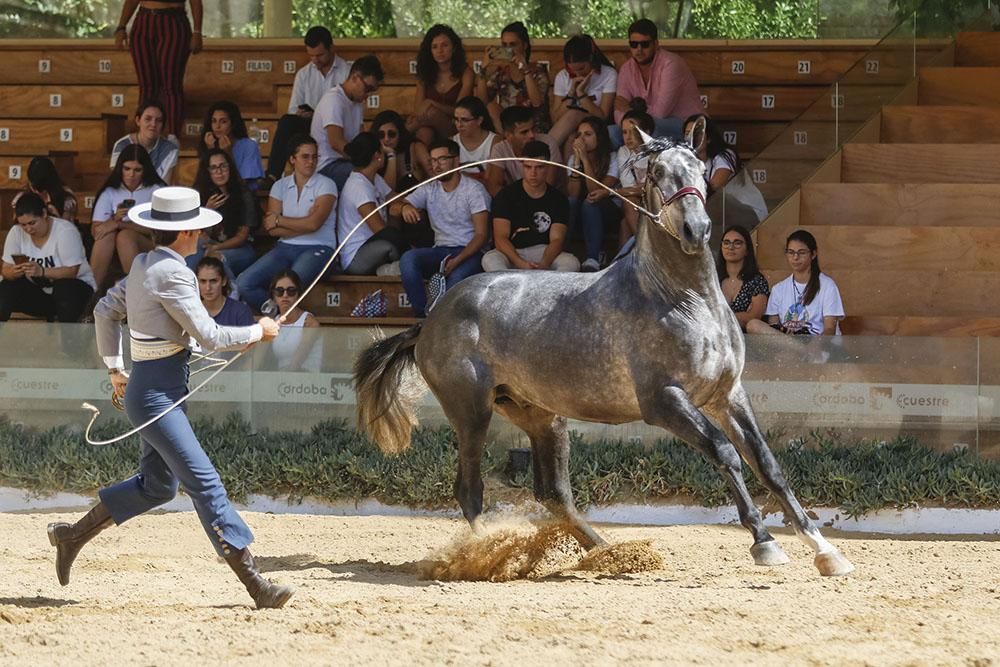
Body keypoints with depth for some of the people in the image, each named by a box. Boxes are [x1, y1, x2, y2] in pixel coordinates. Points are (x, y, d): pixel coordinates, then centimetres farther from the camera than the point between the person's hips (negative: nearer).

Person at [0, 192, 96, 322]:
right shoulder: (16, 233, -6)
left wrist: (42, 272, -42)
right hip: (37, 290, 3)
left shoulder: (66, 231, -19)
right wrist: (15, 272, -35)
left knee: (64, 288, -37)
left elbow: (71, 272, -25)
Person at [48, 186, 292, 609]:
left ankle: (72, 536, 29)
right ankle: (255, 585, -17)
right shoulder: (172, 274, -19)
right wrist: (259, 332, -6)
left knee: (157, 485, 20)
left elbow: (105, 312, 23)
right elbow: (209, 337, -20)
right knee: (205, 484, -13)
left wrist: (114, 367, 28)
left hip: (145, 389, 10)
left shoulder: (144, 266, 10)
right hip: (156, 395, -10)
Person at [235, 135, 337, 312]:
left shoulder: (325, 185, 0)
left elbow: (314, 223, -13)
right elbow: (270, 230, 1)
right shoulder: (280, 186, 11)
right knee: (243, 285, -17)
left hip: (317, 249, -4)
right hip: (285, 247, 4)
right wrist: (303, 224, -8)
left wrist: (279, 221, -2)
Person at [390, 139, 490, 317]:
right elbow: (393, 208, 5)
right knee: (408, 259, -27)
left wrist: (457, 260, -23)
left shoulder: (474, 189, -2)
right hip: (441, 250, 5)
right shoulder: (429, 189, 13)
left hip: (470, 251, -5)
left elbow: (481, 234, -8)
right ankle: (422, 315, -27)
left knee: (457, 277, -39)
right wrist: (404, 207, -23)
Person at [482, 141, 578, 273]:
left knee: (571, 263, -30)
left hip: (543, 254, 1)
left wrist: (543, 264, -28)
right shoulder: (506, 196, -2)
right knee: (490, 260, -35)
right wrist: (521, 263, -30)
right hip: (511, 253, -1)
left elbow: (556, 239, -5)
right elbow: (501, 238, -10)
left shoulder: (558, 200, 4)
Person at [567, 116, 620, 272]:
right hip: (581, 212, 3)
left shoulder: (611, 159, -12)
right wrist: (577, 161, -22)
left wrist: (585, 159, -28)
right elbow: (572, 194, -15)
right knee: (570, 202, -31)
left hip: (608, 209, -3)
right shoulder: (573, 158, -1)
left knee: (590, 203, -36)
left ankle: (593, 259, -42)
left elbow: (596, 191, -26)